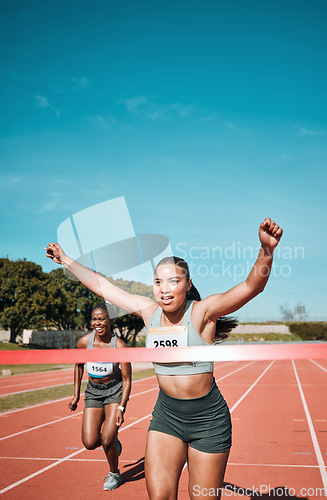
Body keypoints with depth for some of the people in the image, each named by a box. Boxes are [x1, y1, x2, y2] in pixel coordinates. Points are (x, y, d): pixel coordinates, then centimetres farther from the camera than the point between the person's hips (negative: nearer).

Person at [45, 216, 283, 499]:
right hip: (166, 415, 4)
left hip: (208, 420, -3)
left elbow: (252, 286, -29)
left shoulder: (202, 311, -15)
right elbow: (102, 286, 8)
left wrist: (266, 251, -47)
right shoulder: (148, 311, -2)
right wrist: (67, 261, 15)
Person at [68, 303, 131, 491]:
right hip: (93, 391, 3)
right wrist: (76, 395, 9)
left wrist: (121, 408, -20)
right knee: (90, 443, -8)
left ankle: (115, 475, 21)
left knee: (106, 441, -11)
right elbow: (79, 366, 9)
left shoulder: (119, 345, -20)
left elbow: (127, 380, -13)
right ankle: (113, 441, 27)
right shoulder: (84, 342, -12)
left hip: (115, 390, -3)